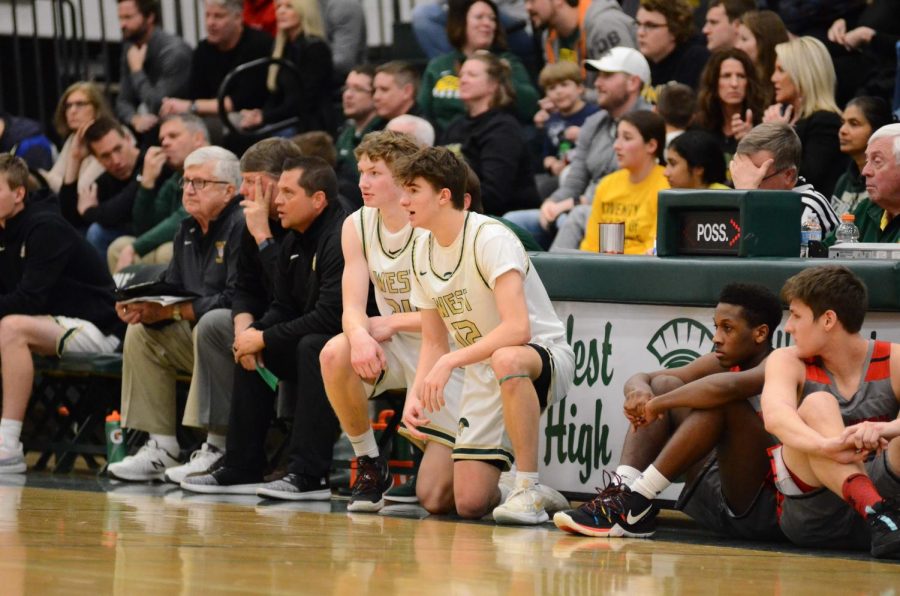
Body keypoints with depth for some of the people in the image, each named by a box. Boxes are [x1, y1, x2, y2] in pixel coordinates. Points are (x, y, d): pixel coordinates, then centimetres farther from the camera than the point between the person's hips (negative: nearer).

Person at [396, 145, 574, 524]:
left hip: (544, 356, -6)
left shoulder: (490, 238, -20)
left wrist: (450, 362, -36)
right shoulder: (422, 252, 4)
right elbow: (434, 342, 10)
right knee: (469, 502, -10)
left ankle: (528, 489, -32)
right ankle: (530, 494, 23)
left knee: (506, 360, -45)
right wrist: (416, 393, -8)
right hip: (484, 378, 7)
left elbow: (517, 328, -32)